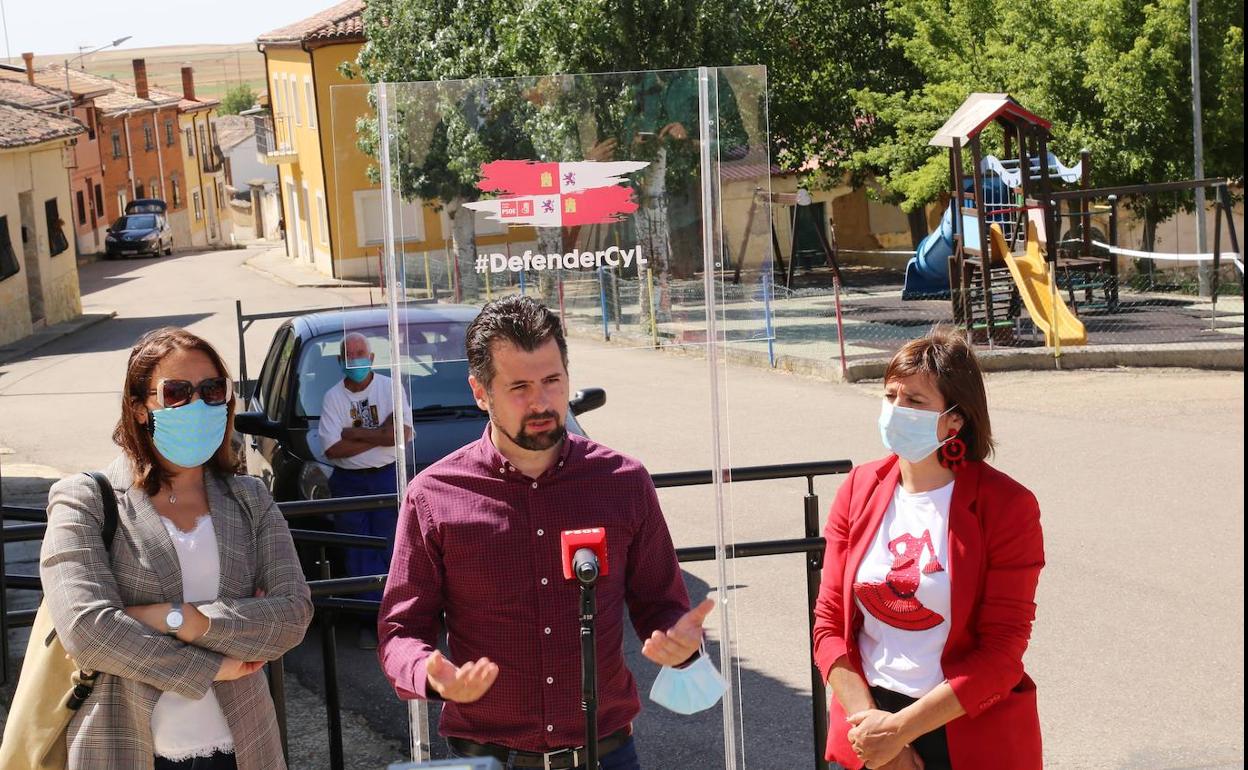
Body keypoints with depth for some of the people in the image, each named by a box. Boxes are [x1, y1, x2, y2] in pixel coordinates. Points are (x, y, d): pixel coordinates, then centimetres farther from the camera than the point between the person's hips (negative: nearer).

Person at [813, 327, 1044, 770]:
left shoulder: (1005, 506, -12)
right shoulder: (860, 489, 0)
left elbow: (1001, 653, -14)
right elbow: (829, 623, 0)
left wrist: (900, 728, -18)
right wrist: (867, 719, -13)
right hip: (868, 726, 3)